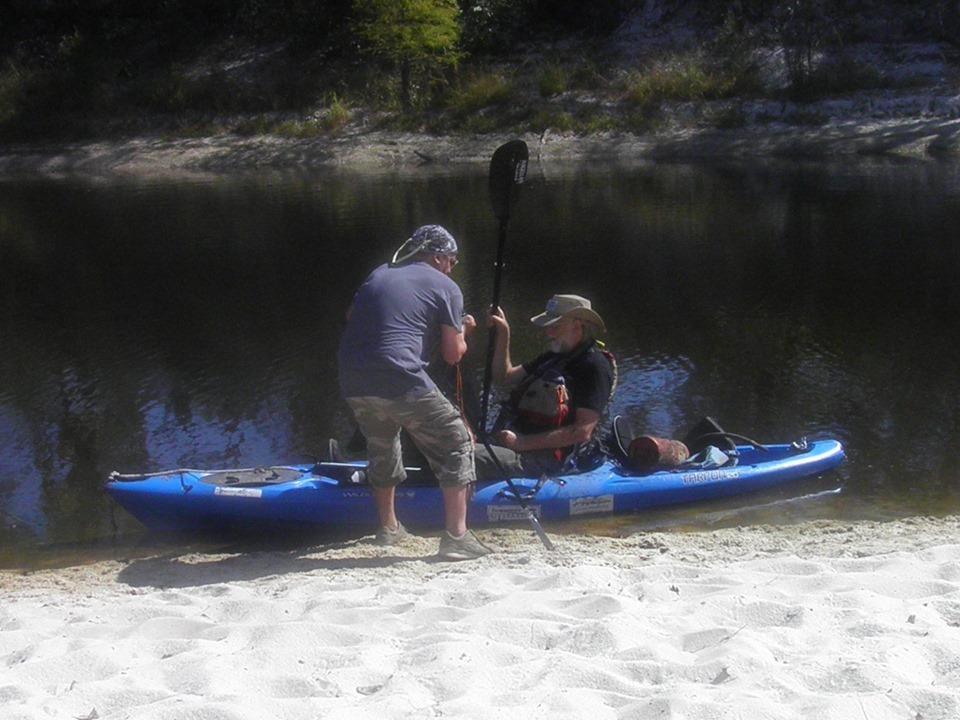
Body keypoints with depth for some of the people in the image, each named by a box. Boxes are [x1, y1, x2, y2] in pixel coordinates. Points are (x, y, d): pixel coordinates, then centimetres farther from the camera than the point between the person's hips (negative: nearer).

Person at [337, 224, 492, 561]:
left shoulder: (379, 274, 21)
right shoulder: (445, 287, 6)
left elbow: (351, 316, 30)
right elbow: (453, 354, 6)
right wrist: (461, 332, 26)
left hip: (353, 382, 6)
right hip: (401, 381, -6)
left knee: (381, 446, 30)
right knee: (457, 443, 6)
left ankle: (388, 527, 41)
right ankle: (456, 536, -2)